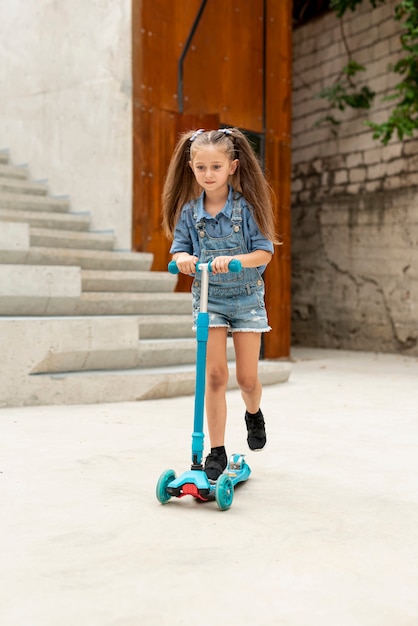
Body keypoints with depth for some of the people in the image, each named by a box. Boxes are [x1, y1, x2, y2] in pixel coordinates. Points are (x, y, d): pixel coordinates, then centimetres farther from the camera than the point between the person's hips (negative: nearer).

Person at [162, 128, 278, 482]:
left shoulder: (247, 206, -8)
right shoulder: (189, 210, -1)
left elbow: (264, 252, -10)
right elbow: (179, 250, 3)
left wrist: (232, 259, -28)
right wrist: (184, 259, -22)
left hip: (246, 295, -1)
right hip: (208, 297, 1)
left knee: (247, 377, 2)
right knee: (215, 374, -5)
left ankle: (254, 413, 38)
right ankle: (217, 451, 6)